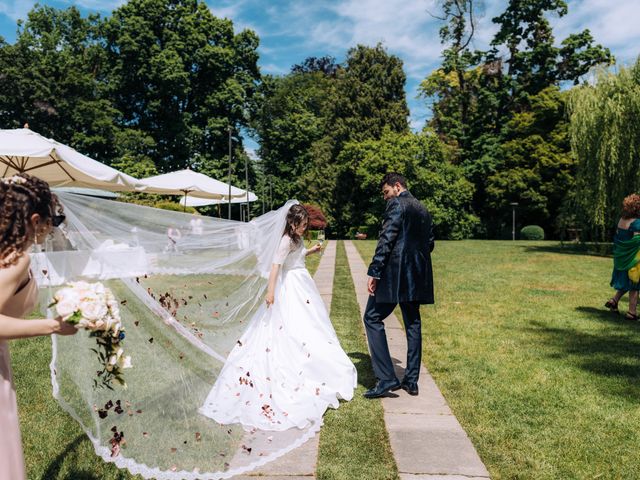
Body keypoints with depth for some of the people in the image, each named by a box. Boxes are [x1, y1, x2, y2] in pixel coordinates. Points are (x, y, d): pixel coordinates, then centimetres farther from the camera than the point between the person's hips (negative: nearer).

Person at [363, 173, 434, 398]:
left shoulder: (396, 204, -7)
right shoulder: (423, 209, 17)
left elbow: (386, 239, -17)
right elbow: (430, 244, 20)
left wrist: (374, 272, -17)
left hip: (395, 272, -9)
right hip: (417, 276, 9)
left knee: (372, 319, -2)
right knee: (413, 323, 13)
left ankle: (386, 378, -5)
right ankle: (411, 380, 19)